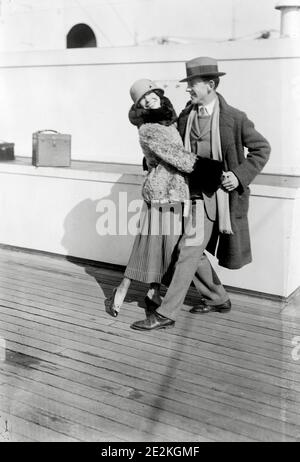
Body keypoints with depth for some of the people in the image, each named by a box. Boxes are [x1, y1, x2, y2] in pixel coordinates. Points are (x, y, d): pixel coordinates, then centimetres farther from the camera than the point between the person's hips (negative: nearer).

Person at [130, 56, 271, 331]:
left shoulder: (233, 118, -9)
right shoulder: (186, 115, 6)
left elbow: (262, 149, -1)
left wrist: (240, 175, -12)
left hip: (214, 196, -7)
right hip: (193, 193, 7)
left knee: (188, 252, -9)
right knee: (194, 252, 14)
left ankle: (166, 313, -2)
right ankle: (218, 299, 34)